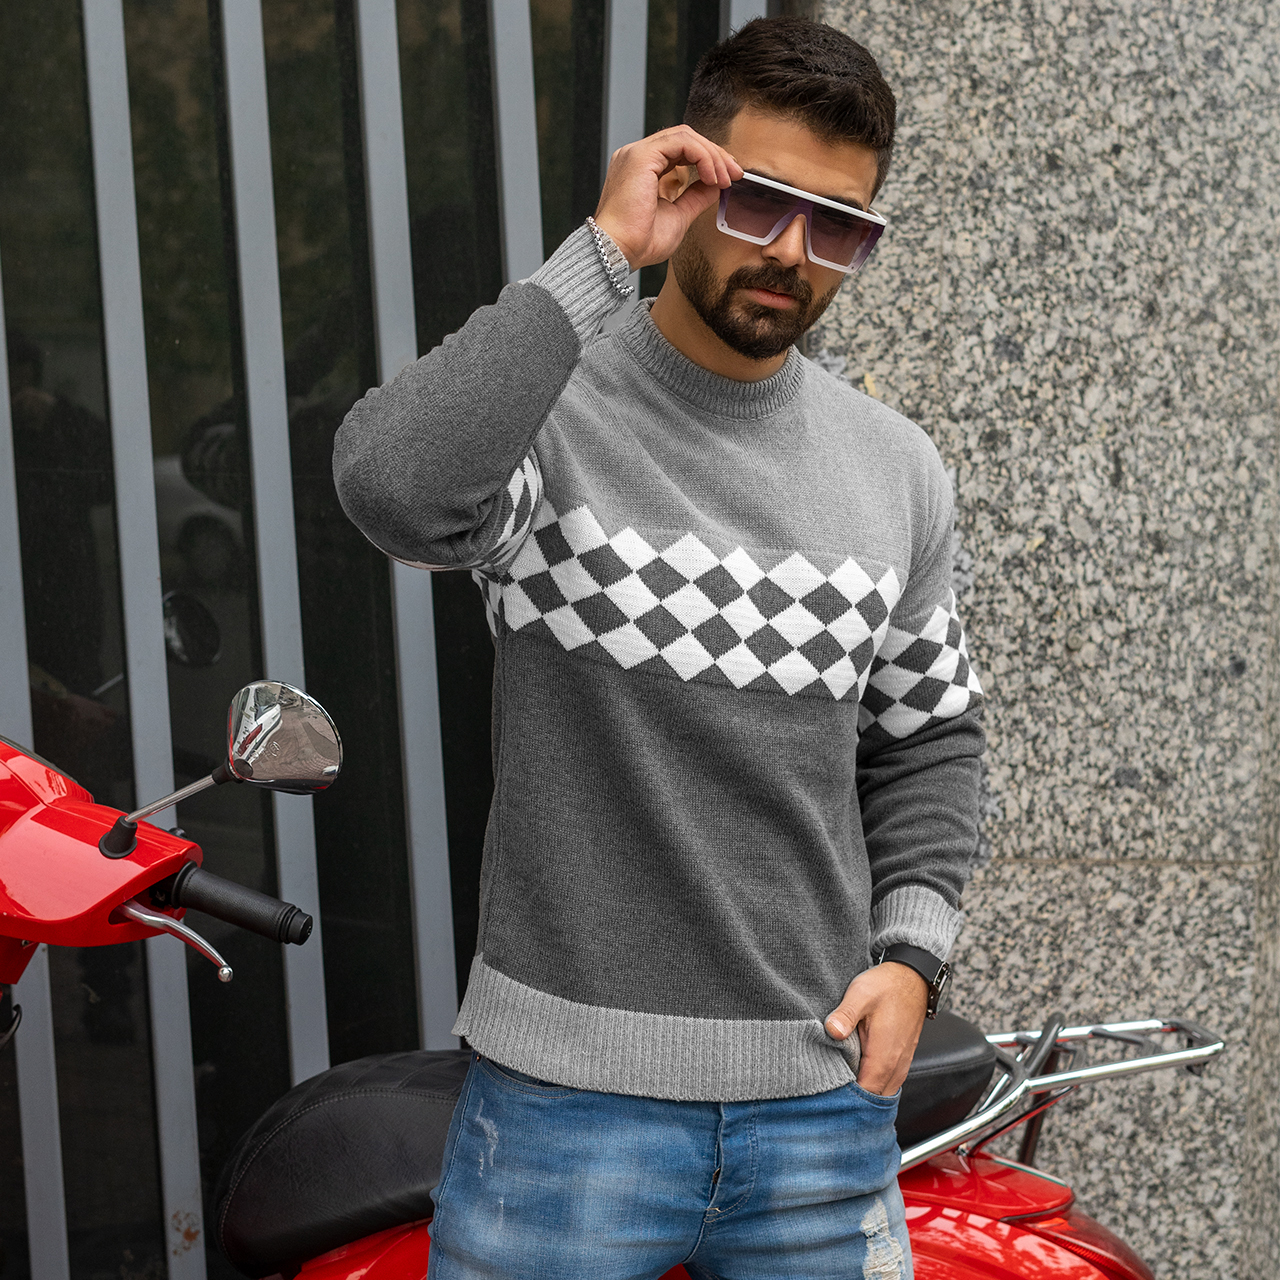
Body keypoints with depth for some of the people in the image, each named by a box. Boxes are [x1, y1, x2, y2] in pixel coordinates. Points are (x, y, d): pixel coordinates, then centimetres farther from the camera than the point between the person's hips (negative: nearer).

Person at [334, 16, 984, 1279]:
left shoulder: (897, 469, 9)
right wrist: (599, 256, -23)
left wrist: (910, 951, 2)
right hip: (567, 1093, -4)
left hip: (820, 1101, 4)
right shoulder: (548, 406, -7)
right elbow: (396, 486, -31)